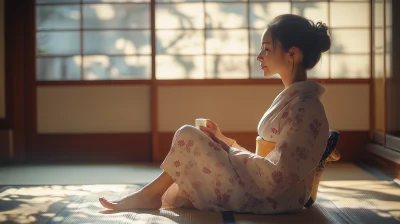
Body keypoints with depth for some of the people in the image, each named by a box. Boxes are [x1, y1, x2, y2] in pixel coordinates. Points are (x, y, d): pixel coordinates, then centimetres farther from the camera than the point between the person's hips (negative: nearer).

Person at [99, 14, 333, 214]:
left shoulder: (305, 106, -19)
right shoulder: (292, 98, 12)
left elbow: (278, 176, -24)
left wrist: (231, 150, -10)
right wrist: (223, 140, 5)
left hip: (271, 197, -9)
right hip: (262, 188, 9)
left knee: (188, 136, -7)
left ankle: (150, 195, 10)